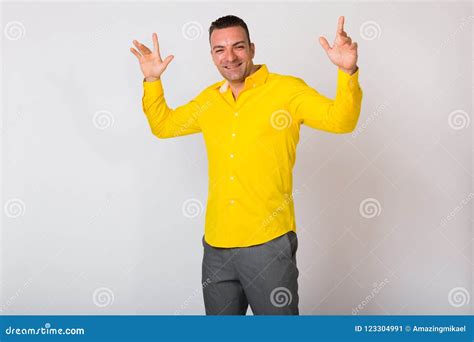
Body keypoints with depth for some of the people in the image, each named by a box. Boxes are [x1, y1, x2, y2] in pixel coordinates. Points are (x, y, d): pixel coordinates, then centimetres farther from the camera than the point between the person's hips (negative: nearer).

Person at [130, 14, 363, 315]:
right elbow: (163, 125, 24)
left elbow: (340, 120, -14)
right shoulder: (209, 99, 10)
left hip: (268, 242, -5)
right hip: (216, 245, 5)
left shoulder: (287, 90, -4)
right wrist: (152, 80, 13)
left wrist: (348, 72, -29)